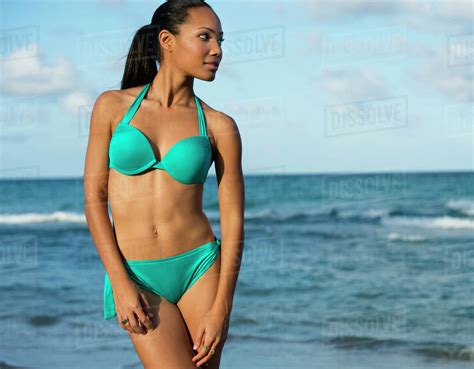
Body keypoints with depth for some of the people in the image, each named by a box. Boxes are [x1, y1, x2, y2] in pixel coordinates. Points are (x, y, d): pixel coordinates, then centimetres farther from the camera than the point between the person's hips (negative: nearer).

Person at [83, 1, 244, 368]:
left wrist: (221, 309, -8)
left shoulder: (219, 127, 1)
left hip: (200, 268, 1)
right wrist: (120, 283, -9)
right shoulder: (113, 106, 2)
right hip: (136, 278, -1)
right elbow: (94, 198, 0)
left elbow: (234, 223, 0)